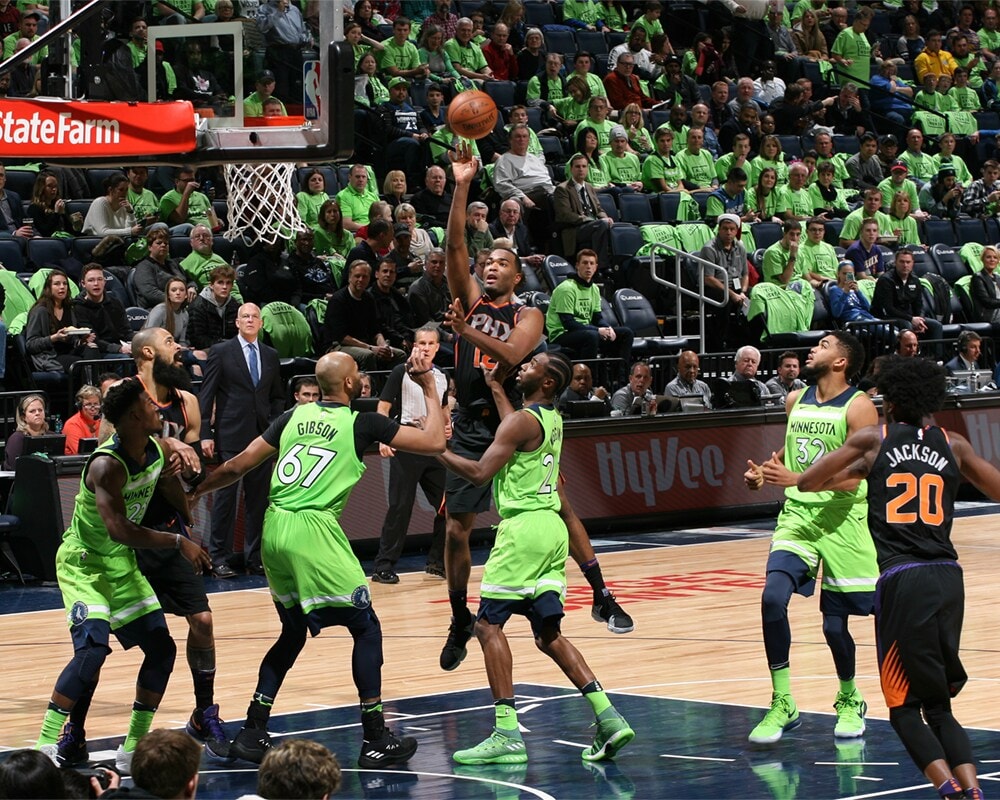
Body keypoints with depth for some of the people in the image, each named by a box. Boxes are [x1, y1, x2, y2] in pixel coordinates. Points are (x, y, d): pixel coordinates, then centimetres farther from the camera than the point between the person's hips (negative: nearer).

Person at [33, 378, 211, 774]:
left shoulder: (157, 452, -5)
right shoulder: (107, 465, -30)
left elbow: (179, 502, 16)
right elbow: (120, 530, -37)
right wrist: (178, 543, -30)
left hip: (122, 563, 8)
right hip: (83, 562, -8)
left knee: (162, 648, 4)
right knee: (92, 649, -24)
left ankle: (134, 749, 13)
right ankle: (45, 745, -17)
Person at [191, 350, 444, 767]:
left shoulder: (294, 416, 13)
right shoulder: (362, 423, 0)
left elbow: (238, 466, 13)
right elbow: (433, 442, 1)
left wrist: (195, 492, 26)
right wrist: (430, 388, 14)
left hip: (275, 530, 6)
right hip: (314, 531, -6)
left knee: (293, 632, 21)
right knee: (366, 628, 6)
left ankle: (252, 732, 16)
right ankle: (376, 740, 4)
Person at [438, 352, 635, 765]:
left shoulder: (522, 421, -12)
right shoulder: (553, 419, 15)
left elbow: (479, 473, -16)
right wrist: (496, 387, 41)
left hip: (523, 528, -9)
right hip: (551, 529, 9)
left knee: (488, 624, -5)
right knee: (548, 634, 12)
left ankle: (507, 734, -12)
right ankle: (608, 718, 2)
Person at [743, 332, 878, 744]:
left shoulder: (858, 408, -11)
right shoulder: (795, 401, 9)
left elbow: (850, 481, -18)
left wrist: (795, 478, -30)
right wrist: (765, 473, 4)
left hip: (842, 519, -5)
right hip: (797, 515, 5)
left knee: (834, 623, 2)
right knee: (773, 597, -18)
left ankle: (850, 701, 30)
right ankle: (782, 706, -10)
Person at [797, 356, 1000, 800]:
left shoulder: (873, 440, 8)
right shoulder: (952, 445, 12)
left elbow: (806, 482, 14)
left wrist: (857, 472, 30)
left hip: (902, 580, -3)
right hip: (948, 579, 3)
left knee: (905, 708, 6)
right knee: (939, 705, 15)